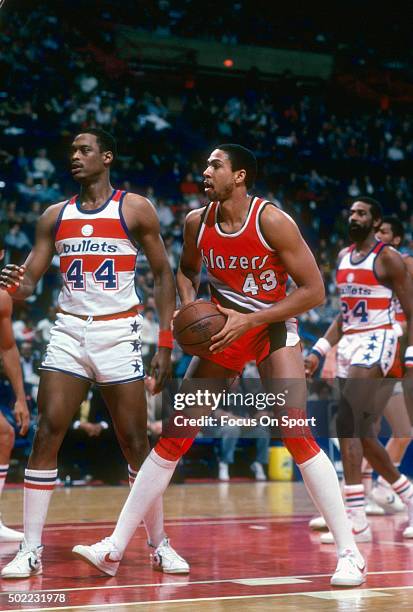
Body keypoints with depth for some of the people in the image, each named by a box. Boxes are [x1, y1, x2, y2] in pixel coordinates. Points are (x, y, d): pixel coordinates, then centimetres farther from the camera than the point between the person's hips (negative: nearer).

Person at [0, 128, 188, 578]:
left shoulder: (135, 210, 0)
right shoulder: (54, 216, 8)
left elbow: (163, 275, 2)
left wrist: (165, 344, -5)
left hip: (118, 333, -2)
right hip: (69, 331, 2)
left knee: (135, 442, 1)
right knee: (46, 435, -9)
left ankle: (159, 544, 16)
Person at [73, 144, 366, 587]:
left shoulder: (272, 221, -19)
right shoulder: (197, 222, -4)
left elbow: (313, 291, -17)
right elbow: (186, 271, 17)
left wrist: (249, 319, -22)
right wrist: (189, 306, -4)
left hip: (272, 327, -4)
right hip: (222, 331, 4)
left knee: (297, 436, -19)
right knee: (173, 437, 0)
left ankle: (349, 553, -9)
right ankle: (115, 546, 5)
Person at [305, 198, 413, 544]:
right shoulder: (344, 257, 14)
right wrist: (318, 352, 14)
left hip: (377, 344, -8)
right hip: (348, 345, 8)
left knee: (346, 421, -22)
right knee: (363, 435, 11)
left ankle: (358, 521, -22)